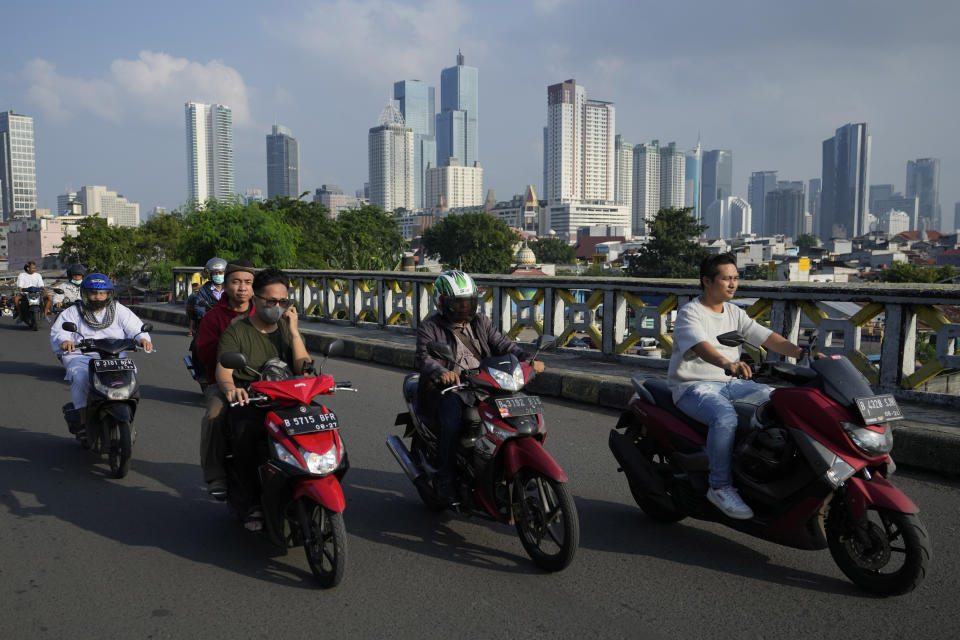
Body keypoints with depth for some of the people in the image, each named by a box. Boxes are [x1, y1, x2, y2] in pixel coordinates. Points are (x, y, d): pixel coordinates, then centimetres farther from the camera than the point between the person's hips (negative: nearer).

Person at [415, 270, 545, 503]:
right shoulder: (429, 328, 0)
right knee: (451, 422, -33)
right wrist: (442, 372, -39)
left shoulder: (480, 323, 15)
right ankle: (446, 477, -15)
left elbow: (502, 344, 6)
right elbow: (424, 358, -16)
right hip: (448, 389, -4)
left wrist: (527, 359, -14)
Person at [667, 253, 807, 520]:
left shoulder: (735, 313, 14)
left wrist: (801, 352, -11)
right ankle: (720, 486, -19)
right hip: (695, 386, -7)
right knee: (725, 419, -34)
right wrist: (728, 364, -49)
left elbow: (767, 337, 6)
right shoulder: (689, 313, -9)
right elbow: (700, 345, -29)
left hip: (733, 383, 7)